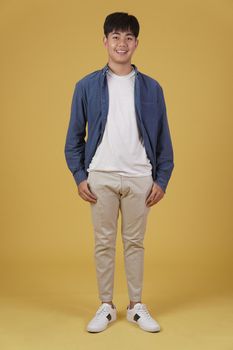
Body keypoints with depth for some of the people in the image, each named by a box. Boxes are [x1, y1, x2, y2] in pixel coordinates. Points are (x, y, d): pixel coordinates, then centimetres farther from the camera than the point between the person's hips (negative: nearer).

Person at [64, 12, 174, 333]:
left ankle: (136, 306, 22)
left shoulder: (151, 88, 2)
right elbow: (75, 136, 4)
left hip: (140, 178, 1)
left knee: (135, 243, 9)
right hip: (101, 177, 0)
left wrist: (162, 179, -1)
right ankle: (106, 306, 20)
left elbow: (163, 137, 4)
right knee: (104, 243, 7)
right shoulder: (87, 86, 1)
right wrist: (79, 177, -3)